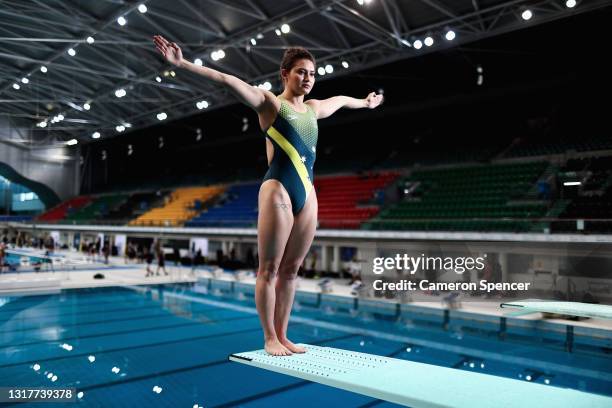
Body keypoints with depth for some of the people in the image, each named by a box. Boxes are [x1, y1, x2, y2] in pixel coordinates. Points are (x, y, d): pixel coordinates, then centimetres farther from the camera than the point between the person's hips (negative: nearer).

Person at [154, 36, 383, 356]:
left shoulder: (313, 108, 19)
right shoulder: (270, 103, 1)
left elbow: (341, 100, 39)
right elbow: (228, 81, -11)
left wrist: (365, 102, 56)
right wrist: (182, 64, -20)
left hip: (308, 195, 6)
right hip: (278, 191, -6)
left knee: (291, 269, 8)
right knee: (269, 268, -1)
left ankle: (282, 336, 17)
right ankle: (270, 338, 9)